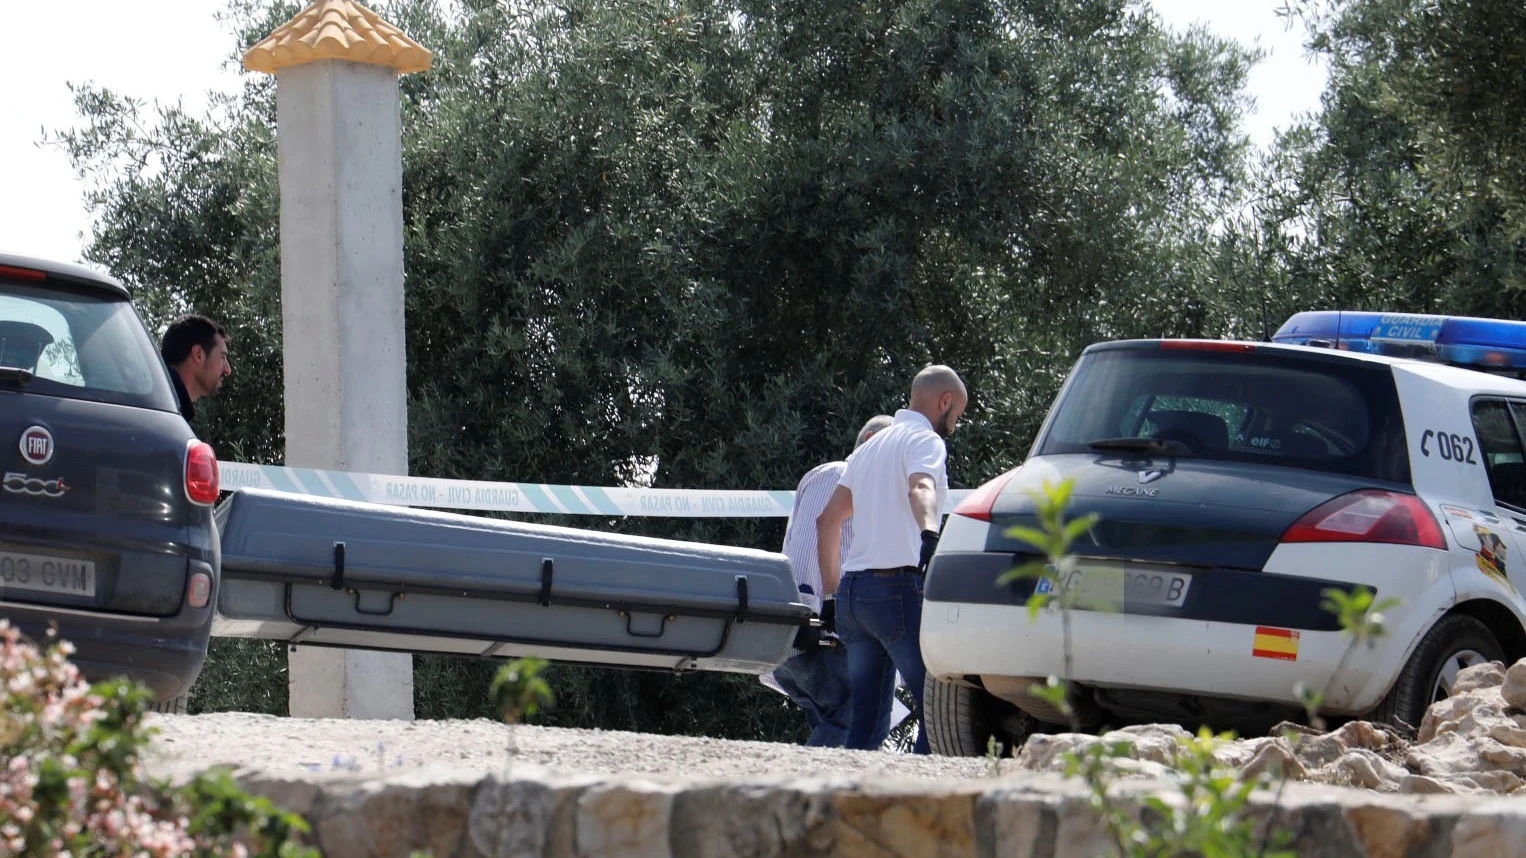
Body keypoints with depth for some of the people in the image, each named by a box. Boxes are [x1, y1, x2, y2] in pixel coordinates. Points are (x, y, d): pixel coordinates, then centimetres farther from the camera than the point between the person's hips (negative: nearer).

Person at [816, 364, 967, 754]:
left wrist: (831, 589, 31)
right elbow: (920, 489, -24)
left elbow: (828, 520, 28)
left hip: (851, 590, 8)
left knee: (866, 718, 9)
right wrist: (929, 535, -42)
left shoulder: (870, 447, 24)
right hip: (897, 586, -8)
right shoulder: (925, 440, -2)